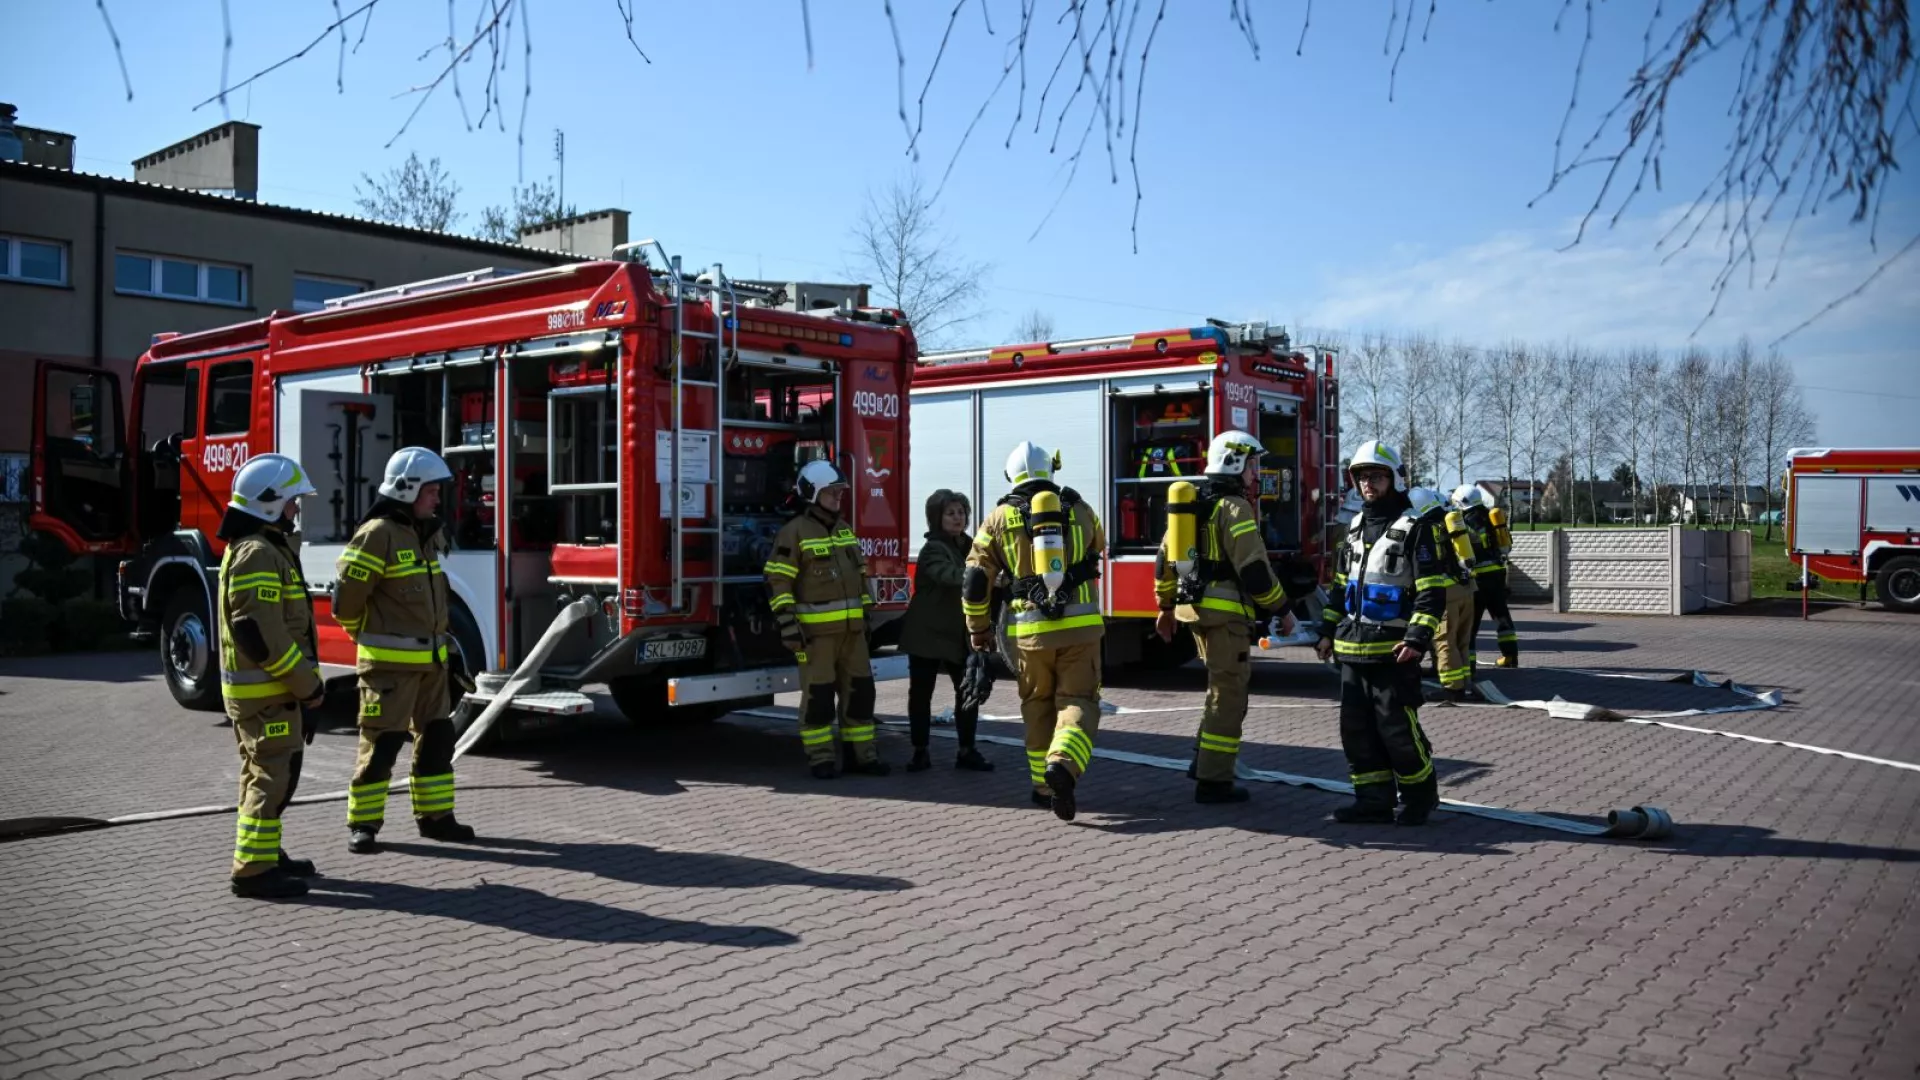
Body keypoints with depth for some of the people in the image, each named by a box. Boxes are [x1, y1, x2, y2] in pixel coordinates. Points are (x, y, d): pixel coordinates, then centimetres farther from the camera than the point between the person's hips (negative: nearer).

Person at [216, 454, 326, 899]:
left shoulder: (271, 547, 15)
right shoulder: (258, 554, -18)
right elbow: (261, 635, -25)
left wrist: (302, 682, 20)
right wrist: (308, 685, -19)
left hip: (270, 688, 11)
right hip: (264, 690, -11)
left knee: (266, 773, 17)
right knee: (274, 776, -9)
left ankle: (265, 854, 27)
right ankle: (253, 870, -5)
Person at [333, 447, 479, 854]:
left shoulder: (427, 535, 12)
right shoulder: (377, 535, -16)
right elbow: (346, 596, -14)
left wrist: (448, 647, 19)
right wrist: (373, 636, 1)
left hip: (430, 661, 8)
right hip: (390, 663, -8)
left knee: (436, 738, 12)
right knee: (380, 744, -2)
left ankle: (434, 816, 22)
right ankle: (362, 824, 8)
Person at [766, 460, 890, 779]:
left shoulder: (845, 530, 16)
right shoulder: (794, 532, -7)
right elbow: (778, 580, -12)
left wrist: (865, 614, 17)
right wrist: (787, 622, -19)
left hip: (851, 628, 7)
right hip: (815, 629, -7)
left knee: (859, 690, 8)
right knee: (818, 695, -2)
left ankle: (860, 754, 17)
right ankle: (821, 759, 7)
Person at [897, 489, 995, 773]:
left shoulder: (968, 546, 9)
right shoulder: (933, 550, -13)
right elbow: (950, 576, -34)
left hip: (959, 633, 6)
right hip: (927, 632, -6)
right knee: (921, 694, 2)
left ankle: (967, 751, 13)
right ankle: (920, 752, 13)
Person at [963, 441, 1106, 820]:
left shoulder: (1000, 516, 4)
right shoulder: (1079, 509, 7)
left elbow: (975, 579, 3)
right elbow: (1098, 547, 29)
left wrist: (978, 628, 16)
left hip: (1030, 630, 1)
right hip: (1080, 626, 0)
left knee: (1038, 706, 16)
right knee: (1077, 702, 3)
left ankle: (1044, 786, 22)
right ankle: (1063, 764, -23)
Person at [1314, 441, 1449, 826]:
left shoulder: (1413, 527, -7)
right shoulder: (1355, 526, 15)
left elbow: (1432, 591, -11)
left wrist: (1418, 638, -20)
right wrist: (1328, 631, 17)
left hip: (1392, 649, -7)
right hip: (1353, 649, 7)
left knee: (1397, 729, -3)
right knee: (1356, 729, 7)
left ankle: (1420, 795, 16)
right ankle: (1374, 801, 15)